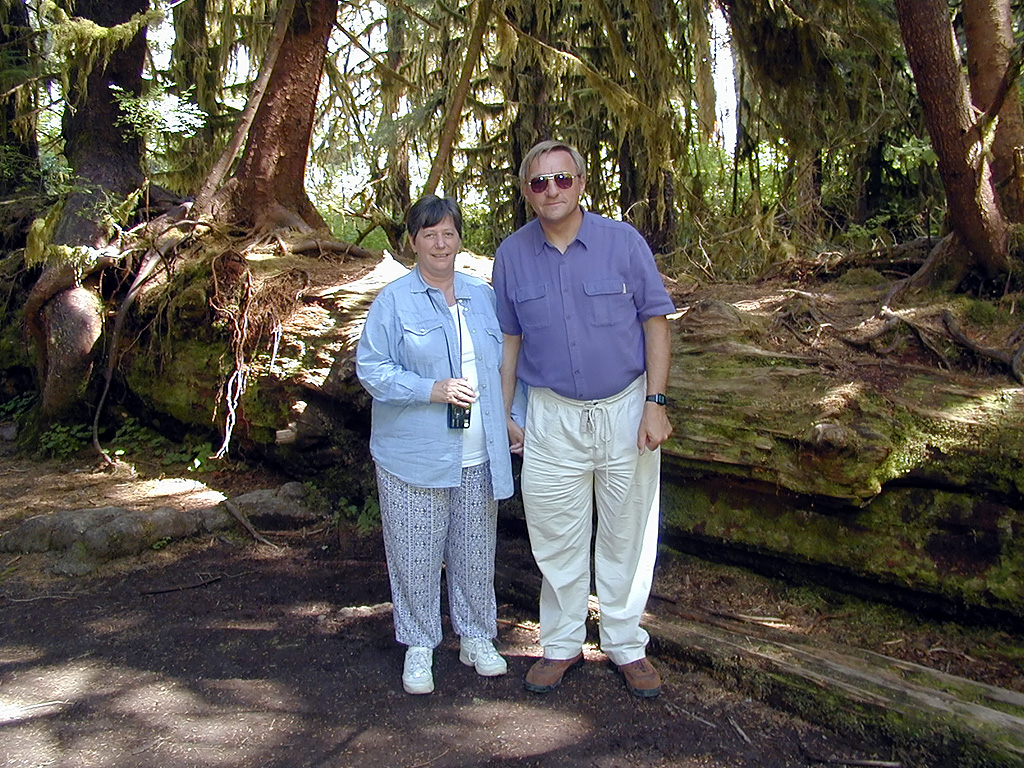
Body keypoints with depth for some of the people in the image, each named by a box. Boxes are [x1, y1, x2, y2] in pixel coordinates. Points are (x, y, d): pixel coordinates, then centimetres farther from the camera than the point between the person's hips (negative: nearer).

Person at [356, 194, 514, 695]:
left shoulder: (481, 296, 10)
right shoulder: (394, 301, -4)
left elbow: (501, 364, 18)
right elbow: (371, 369, -8)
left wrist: (512, 420, 12)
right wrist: (432, 390, -19)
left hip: (477, 456, 4)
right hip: (414, 457, -4)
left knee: (476, 551, 14)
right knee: (415, 555, 6)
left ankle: (476, 638, 32)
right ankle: (418, 646, 25)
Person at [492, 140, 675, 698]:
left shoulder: (623, 241, -6)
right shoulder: (512, 254, 0)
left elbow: (656, 322, -3)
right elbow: (509, 338, 8)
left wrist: (655, 405, -10)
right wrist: (504, 414, 8)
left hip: (625, 410, -1)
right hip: (552, 416, 1)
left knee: (627, 536, 10)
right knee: (556, 539, 9)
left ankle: (625, 645, 28)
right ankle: (561, 645, 29)